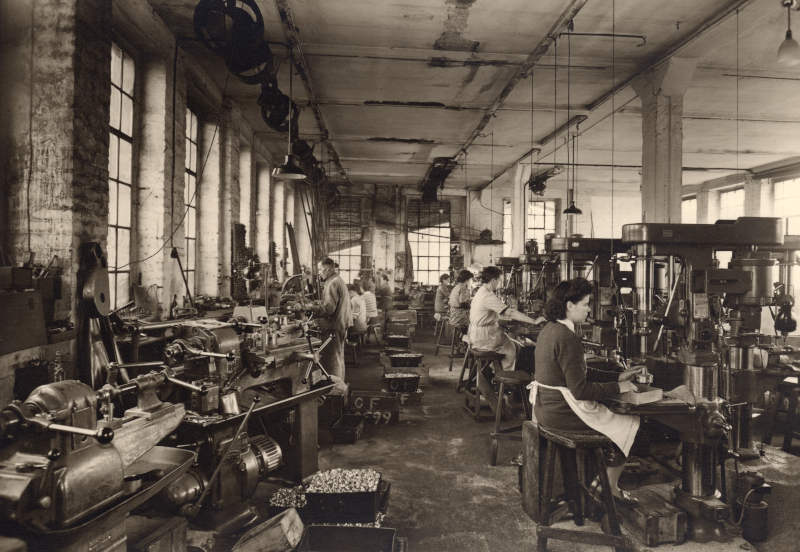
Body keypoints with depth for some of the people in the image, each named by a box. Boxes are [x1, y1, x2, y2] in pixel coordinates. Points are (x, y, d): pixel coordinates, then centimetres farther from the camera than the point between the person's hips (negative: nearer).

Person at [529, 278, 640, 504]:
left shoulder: (548, 330, 8)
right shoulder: (567, 338, -23)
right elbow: (580, 390, -23)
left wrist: (615, 378, 15)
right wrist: (617, 388, -10)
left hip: (544, 407, 10)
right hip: (562, 412, -9)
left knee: (612, 411, 25)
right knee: (630, 420, 8)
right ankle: (611, 488, 22)